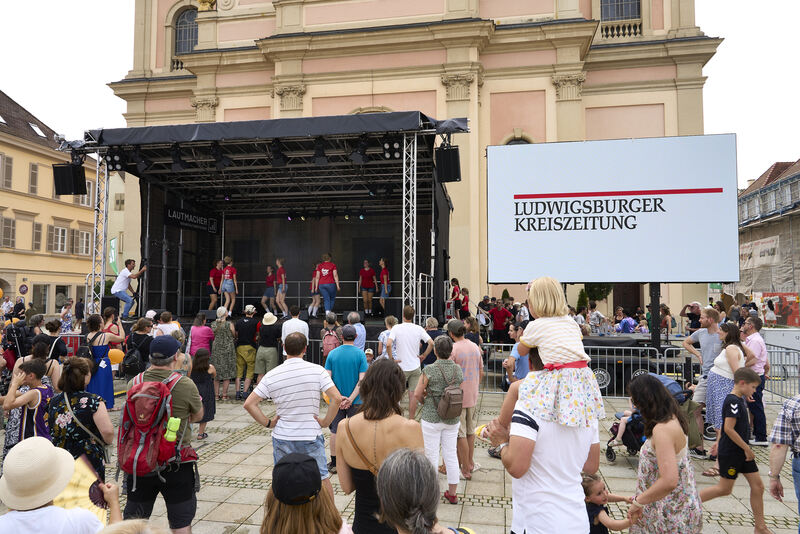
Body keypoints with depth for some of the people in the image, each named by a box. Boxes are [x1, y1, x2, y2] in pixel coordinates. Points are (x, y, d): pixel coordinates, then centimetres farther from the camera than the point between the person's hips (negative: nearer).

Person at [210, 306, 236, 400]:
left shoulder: (213, 324, 1)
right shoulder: (229, 324, -10)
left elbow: (213, 336, 10)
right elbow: (234, 336, 3)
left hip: (216, 350, 4)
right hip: (228, 349, -4)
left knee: (216, 373, 10)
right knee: (227, 374, 4)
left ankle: (216, 394, 12)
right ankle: (224, 394, 4)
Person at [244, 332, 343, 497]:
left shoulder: (271, 376, -6)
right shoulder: (317, 370, -11)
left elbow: (249, 404, -7)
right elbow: (337, 398, -17)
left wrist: (268, 422, 0)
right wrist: (326, 422, -6)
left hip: (282, 437, 2)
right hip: (312, 436, -1)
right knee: (323, 478, 13)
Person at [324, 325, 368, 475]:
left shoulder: (332, 354, -3)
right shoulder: (360, 353, -9)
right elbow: (362, 380, -16)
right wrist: (350, 399, -15)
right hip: (355, 401, -2)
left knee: (335, 431, 13)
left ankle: (334, 464, 21)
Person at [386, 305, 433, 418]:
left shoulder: (396, 328, -9)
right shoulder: (418, 328, -2)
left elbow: (388, 344, -22)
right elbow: (431, 343, -8)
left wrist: (392, 359, -12)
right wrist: (423, 355, 2)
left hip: (401, 367, -2)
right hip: (415, 366, 2)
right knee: (413, 394, 8)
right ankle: (411, 420, 14)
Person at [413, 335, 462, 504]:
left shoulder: (430, 370, -15)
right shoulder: (458, 369, -3)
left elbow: (417, 394, -11)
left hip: (432, 418, -4)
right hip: (452, 419, 4)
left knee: (432, 455, 8)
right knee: (451, 454, 13)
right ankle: (452, 493, 24)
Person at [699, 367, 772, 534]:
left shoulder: (739, 400, 9)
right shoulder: (733, 401, -21)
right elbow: (729, 429, -26)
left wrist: (719, 442, 26)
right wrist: (747, 449, -18)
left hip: (742, 452, 9)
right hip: (730, 453, -9)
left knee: (758, 486, 10)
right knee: (725, 489, 0)